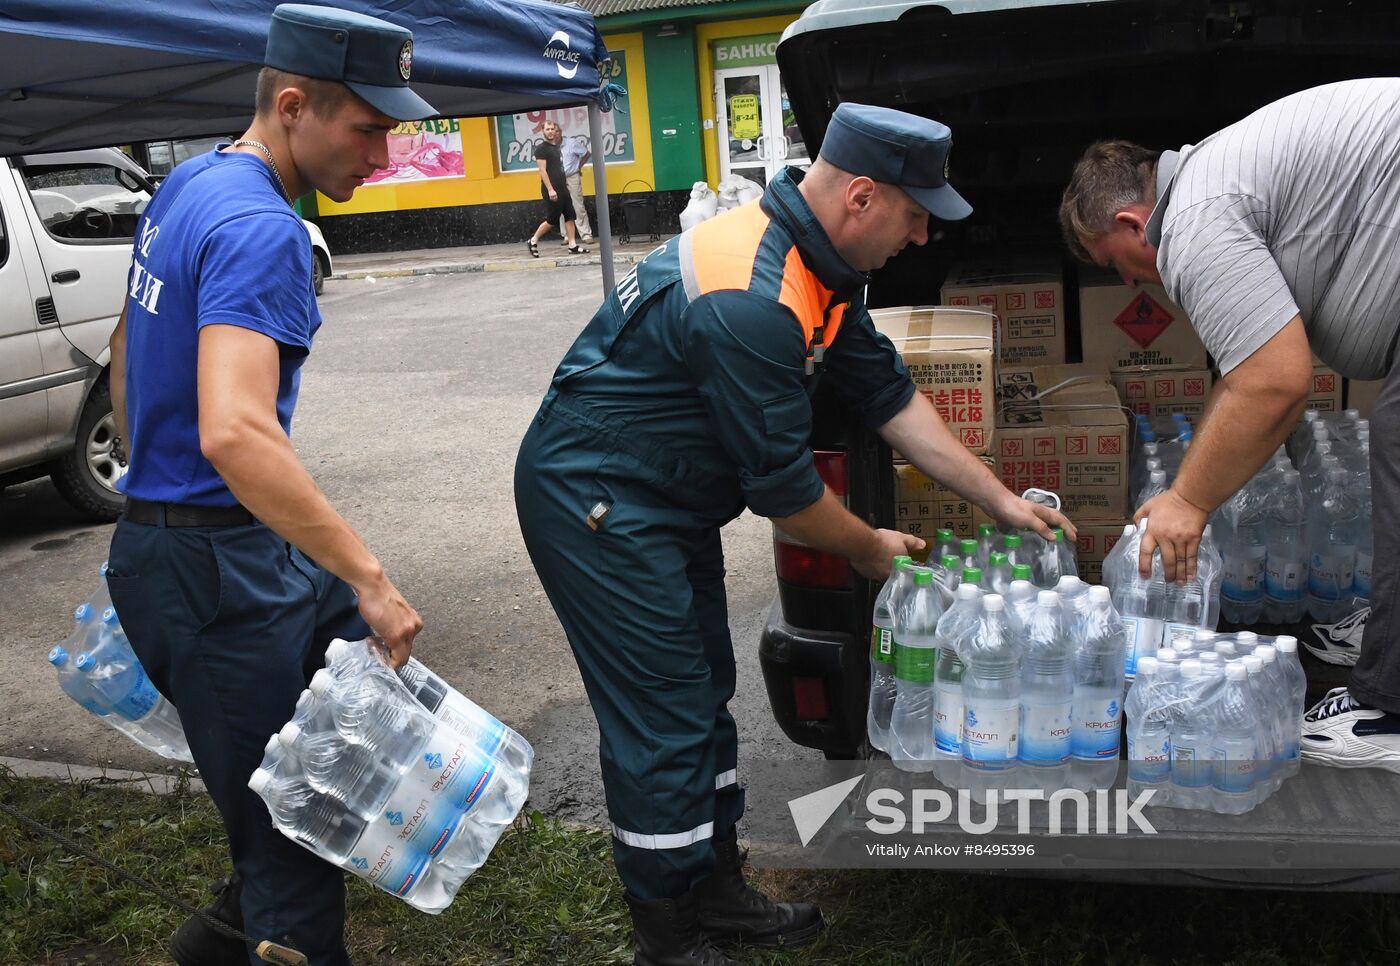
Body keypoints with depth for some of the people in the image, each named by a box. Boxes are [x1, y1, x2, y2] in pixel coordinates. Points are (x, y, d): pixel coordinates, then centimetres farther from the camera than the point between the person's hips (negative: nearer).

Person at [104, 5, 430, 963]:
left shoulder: (187, 183, 9)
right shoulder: (262, 229, -22)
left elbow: (127, 348, 22)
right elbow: (234, 433, -35)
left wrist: (148, 479, 31)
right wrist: (371, 578, -31)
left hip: (159, 533, 10)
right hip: (215, 569, -10)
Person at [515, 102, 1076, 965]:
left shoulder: (819, 268, 3)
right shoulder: (751, 301, -30)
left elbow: (891, 395, 9)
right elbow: (781, 484, -23)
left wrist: (1001, 500, 8)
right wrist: (871, 549, -4)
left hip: (664, 502, 10)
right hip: (595, 506, -10)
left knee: (704, 695, 16)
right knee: (665, 723, -4)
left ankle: (717, 891, 32)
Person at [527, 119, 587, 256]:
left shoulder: (556, 147, 15)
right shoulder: (541, 148, -9)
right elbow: (542, 170, -15)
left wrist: (565, 183, 19)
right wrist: (550, 189, -21)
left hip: (562, 188, 8)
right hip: (551, 190, -8)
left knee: (570, 216, 4)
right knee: (551, 220, -5)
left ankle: (572, 245, 7)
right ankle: (533, 241, 9)